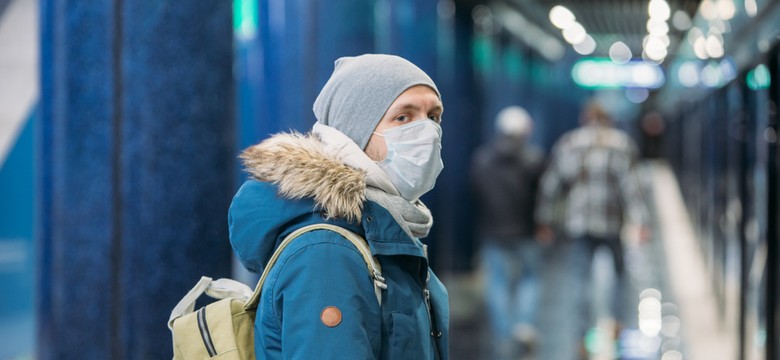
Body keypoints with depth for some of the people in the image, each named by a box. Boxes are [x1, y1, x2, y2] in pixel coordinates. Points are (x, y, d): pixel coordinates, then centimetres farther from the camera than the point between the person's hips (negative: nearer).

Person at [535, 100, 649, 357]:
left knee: (581, 277, 4)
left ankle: (584, 336, -2)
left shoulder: (566, 143, 8)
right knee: (621, 269, 19)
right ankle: (618, 322, 12)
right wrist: (639, 220, -13)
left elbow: (550, 184, 7)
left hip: (579, 220, 1)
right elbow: (628, 183, -10)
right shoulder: (621, 143, 1)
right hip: (613, 219, -1)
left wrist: (545, 221, 12)